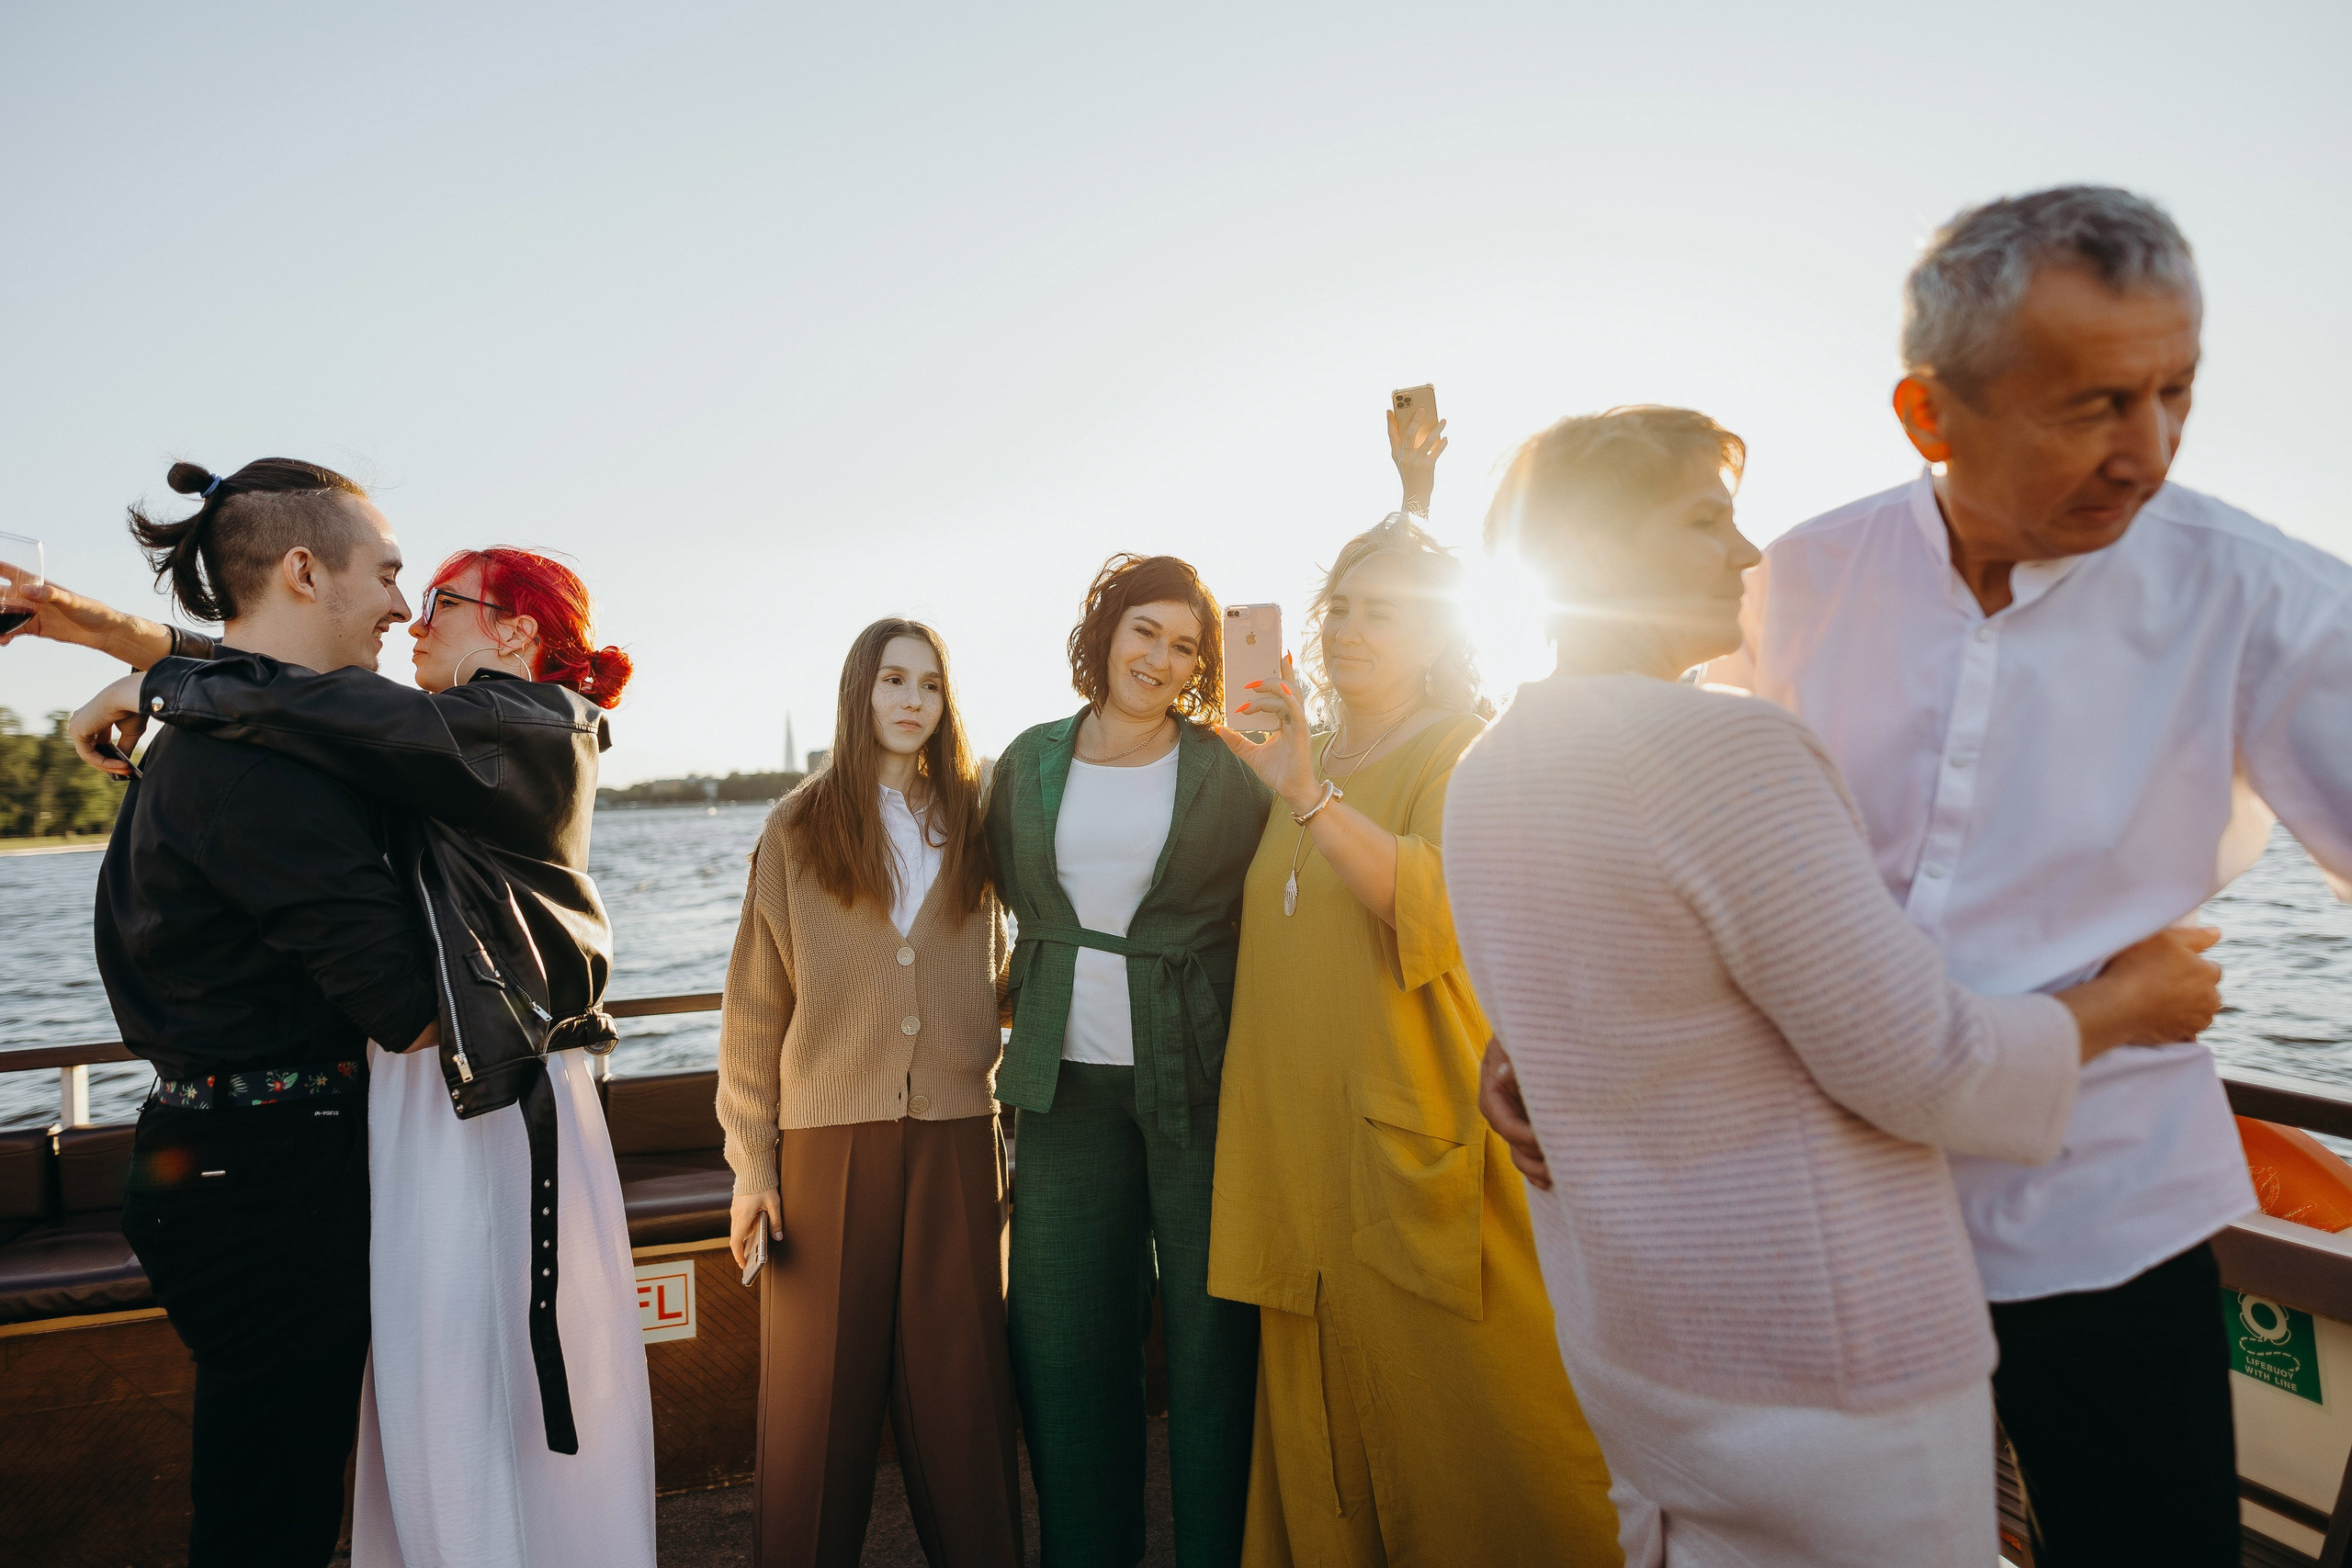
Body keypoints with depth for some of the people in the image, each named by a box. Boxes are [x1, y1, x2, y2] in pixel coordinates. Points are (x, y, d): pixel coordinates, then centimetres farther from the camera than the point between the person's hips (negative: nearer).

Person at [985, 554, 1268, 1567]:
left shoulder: (1231, 769, -1)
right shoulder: (1029, 763, 8)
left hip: (1201, 1080, -2)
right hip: (1069, 1082, 3)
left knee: (1212, 1329, 5)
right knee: (1065, 1339, 11)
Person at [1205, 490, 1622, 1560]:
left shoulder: (1465, 751, -1)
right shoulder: (1300, 762, 17)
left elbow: (1438, 902, -21)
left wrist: (1313, 798, -31)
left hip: (1422, 1140, -5)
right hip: (1298, 1142, 6)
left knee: (1454, 1421, 0)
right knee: (1318, 1425, 12)